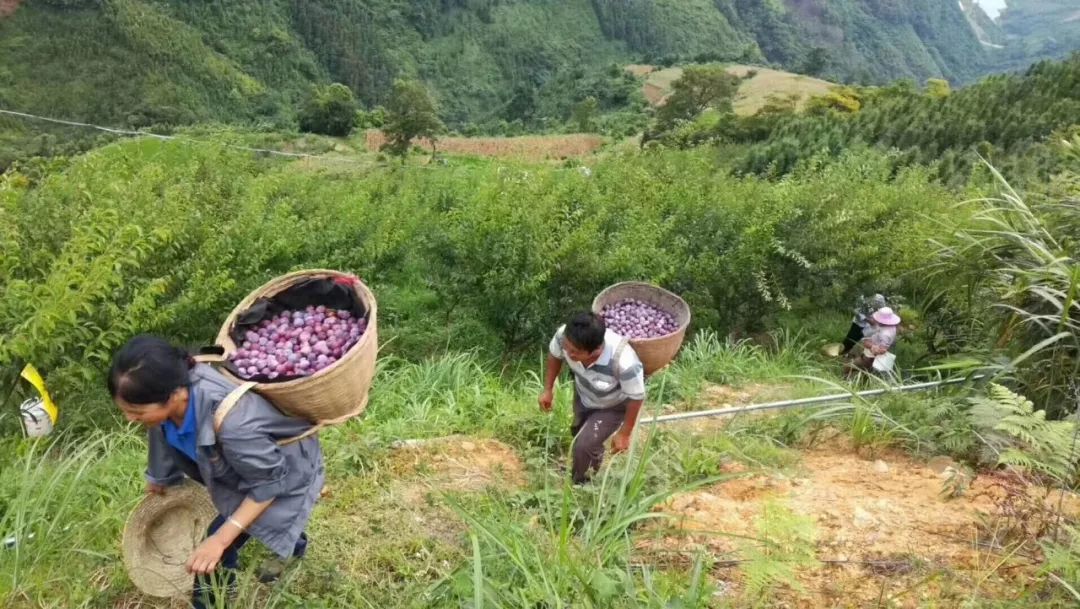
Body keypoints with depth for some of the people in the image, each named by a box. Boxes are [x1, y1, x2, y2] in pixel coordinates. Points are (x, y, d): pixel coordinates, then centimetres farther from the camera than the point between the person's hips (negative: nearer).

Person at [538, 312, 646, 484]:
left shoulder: (624, 362, -48)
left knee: (583, 446, -11)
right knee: (579, 431, 28)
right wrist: (548, 389, -3)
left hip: (614, 406, -5)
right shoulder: (565, 335, -37)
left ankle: (578, 485, 23)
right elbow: (554, 354, -10)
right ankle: (595, 460, 64)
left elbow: (636, 398, -28)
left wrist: (624, 434, -15)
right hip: (583, 395, 5)